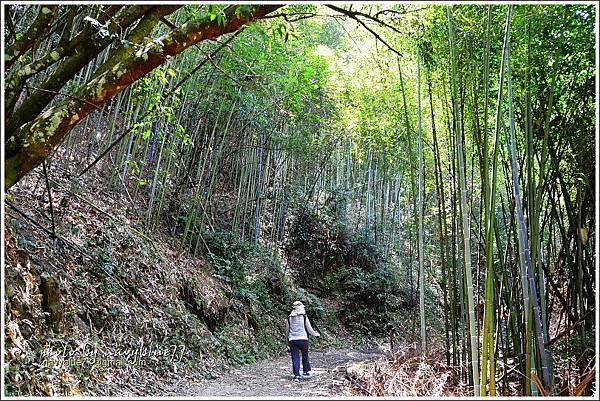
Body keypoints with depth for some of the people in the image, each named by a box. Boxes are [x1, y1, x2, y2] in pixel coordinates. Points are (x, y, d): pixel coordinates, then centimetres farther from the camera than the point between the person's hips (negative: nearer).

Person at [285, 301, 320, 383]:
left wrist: (288, 341, 22)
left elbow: (287, 331, 9)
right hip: (303, 339, -1)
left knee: (295, 358, 5)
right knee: (305, 356, 18)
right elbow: (309, 329, 2)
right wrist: (315, 334, 21)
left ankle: (296, 376, 2)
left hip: (292, 340, 1)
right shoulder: (304, 317, -4)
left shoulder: (289, 318, 2)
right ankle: (306, 372, 23)